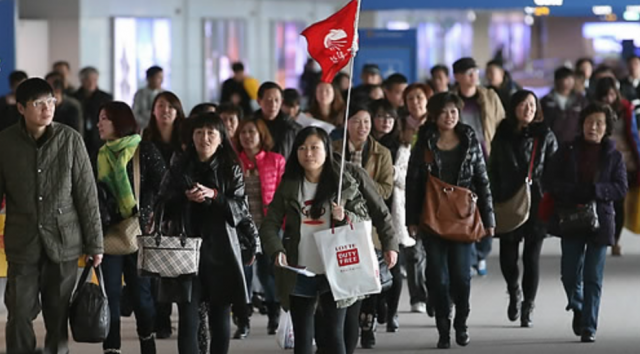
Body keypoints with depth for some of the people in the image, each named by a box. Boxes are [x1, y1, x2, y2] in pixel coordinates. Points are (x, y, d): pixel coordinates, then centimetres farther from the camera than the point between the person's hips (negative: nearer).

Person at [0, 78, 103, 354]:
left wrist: (94, 243, 0)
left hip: (63, 242, 0)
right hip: (22, 245, 0)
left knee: (59, 317, 5)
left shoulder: (70, 139, -3)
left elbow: (87, 194, 0)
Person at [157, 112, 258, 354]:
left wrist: (214, 195, -17)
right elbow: (164, 204, 8)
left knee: (220, 319, 4)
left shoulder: (232, 170, 6)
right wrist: (186, 197, -11)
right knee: (188, 319, -6)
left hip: (221, 252, 0)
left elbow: (240, 208, -2)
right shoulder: (179, 167, 8)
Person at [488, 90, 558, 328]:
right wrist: (494, 202, 3)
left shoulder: (545, 136, 1)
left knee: (532, 258, 1)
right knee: (507, 257, 0)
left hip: (537, 204, -2)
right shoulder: (502, 135, 6)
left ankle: (528, 308, 11)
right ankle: (514, 291, 30)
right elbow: (493, 171, 9)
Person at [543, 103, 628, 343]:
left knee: (593, 278, -3)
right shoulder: (567, 152, 4)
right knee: (570, 273, 2)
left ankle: (588, 327, 3)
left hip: (600, 221, -1)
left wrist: (594, 190, -19)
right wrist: (577, 193, -16)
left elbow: (621, 188, -4)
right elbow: (550, 181, -1)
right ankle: (578, 307, 32)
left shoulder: (613, 156, 3)